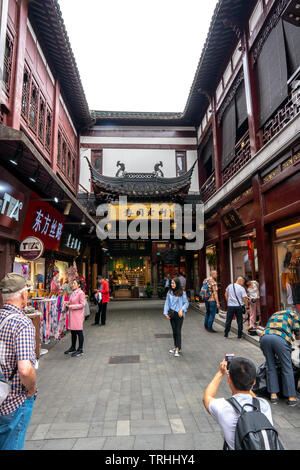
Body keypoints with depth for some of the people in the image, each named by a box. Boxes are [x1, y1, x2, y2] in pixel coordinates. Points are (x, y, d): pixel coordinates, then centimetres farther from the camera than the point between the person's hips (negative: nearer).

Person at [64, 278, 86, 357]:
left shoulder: (81, 293, -14)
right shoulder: (73, 293, 13)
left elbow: (82, 304, -18)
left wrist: (72, 306, -19)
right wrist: (67, 303, 8)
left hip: (78, 315, -8)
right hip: (72, 315, 8)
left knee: (79, 332, -1)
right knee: (73, 332, 16)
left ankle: (80, 350, 8)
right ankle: (73, 348, 29)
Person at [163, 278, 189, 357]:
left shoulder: (182, 293, -5)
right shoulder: (169, 293, 5)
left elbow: (186, 303, 0)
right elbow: (167, 303, 7)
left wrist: (182, 310, -15)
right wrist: (166, 313, -1)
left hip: (179, 315, -4)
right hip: (172, 315, 4)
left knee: (178, 331, -6)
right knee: (174, 331, 11)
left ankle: (177, 349, -3)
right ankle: (176, 346, 24)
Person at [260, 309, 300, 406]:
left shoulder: (274, 314, 38)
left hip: (264, 337, 4)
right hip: (281, 338, -4)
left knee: (271, 367, 17)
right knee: (287, 369, 11)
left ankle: (273, 395, 18)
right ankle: (291, 398, 17)